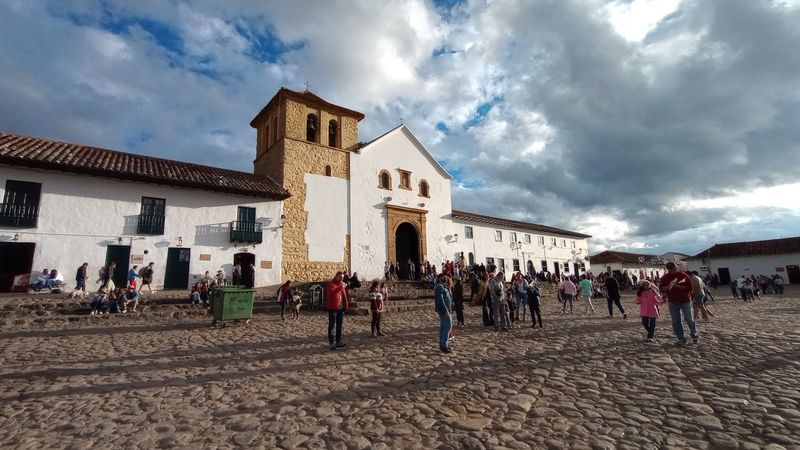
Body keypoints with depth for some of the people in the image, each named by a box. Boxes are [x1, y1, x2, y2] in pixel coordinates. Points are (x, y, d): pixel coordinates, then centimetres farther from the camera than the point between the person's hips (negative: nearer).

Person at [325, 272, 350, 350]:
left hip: (341, 308, 7)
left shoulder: (342, 284, 15)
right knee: (331, 325, -2)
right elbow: (331, 293, -24)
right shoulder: (330, 284, -7)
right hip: (332, 308, -7)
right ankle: (332, 342, 1)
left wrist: (346, 305, 14)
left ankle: (338, 341, 20)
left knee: (339, 325, 12)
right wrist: (339, 288, -30)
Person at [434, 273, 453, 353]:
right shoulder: (439, 286, -16)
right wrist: (445, 311, -25)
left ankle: (442, 344, 21)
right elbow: (440, 300, -23)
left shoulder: (443, 286, 17)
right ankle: (444, 346, -8)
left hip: (444, 310, 10)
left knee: (443, 327, 13)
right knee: (448, 326, -10)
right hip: (443, 310, -10)